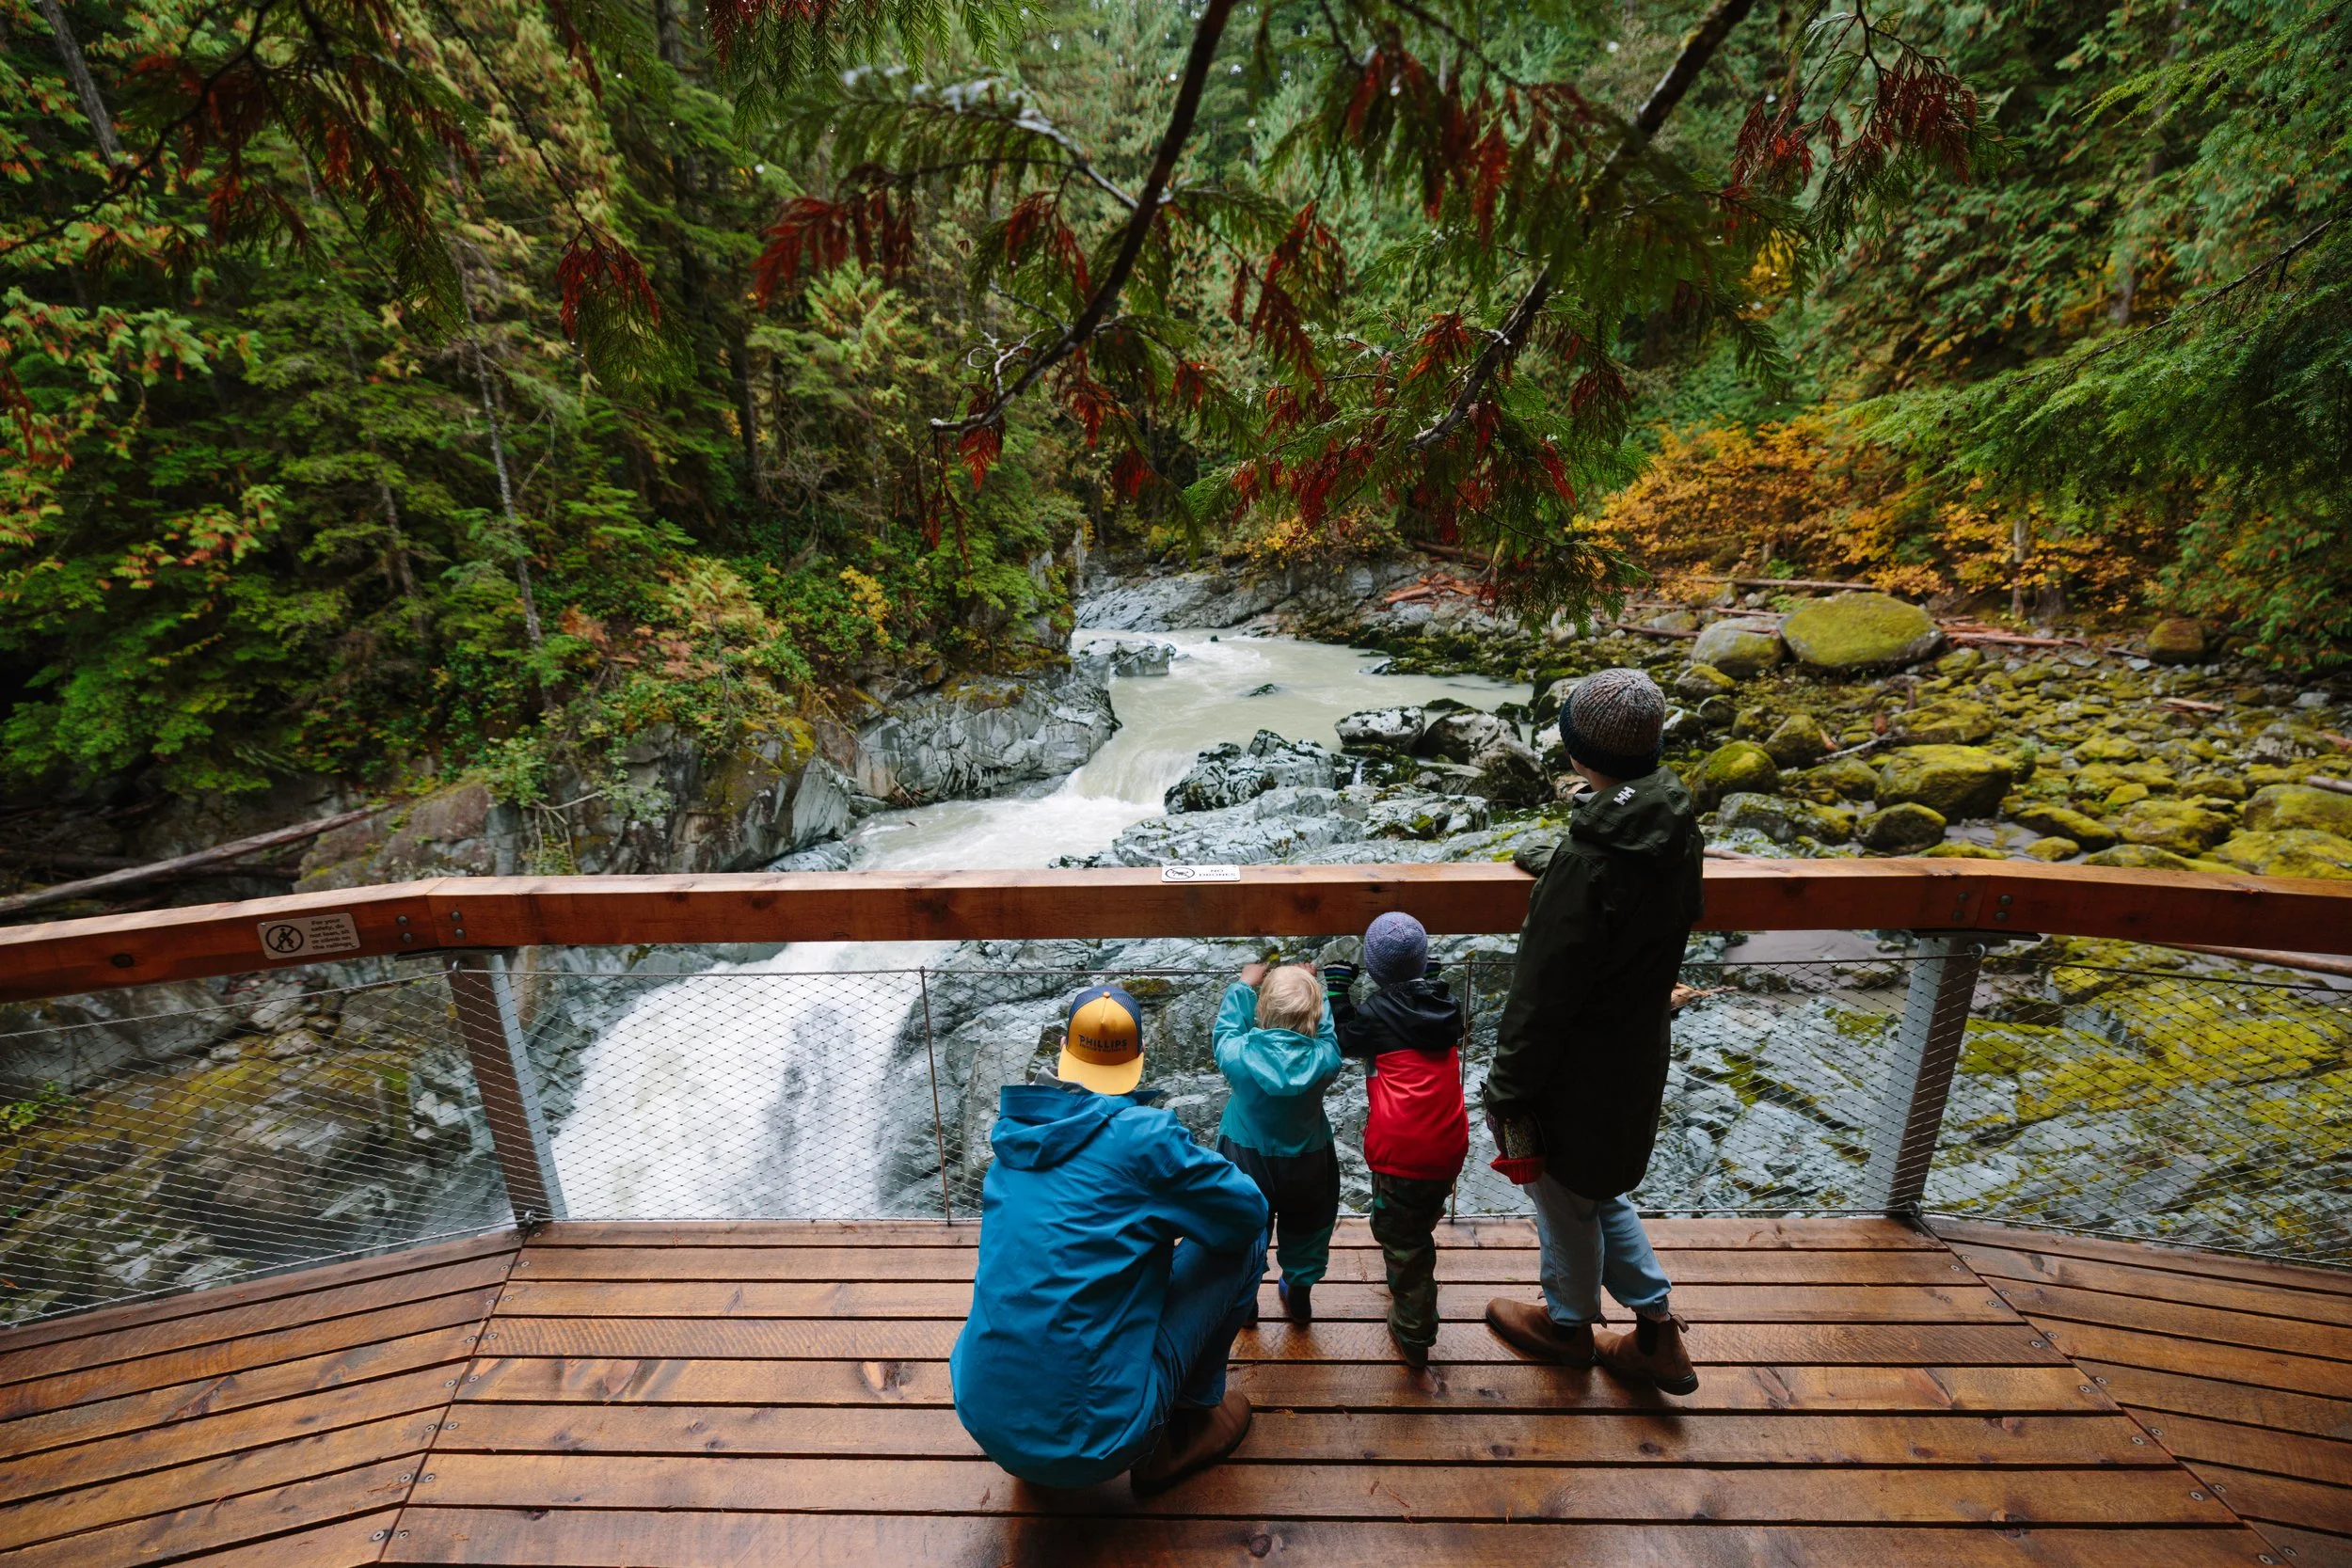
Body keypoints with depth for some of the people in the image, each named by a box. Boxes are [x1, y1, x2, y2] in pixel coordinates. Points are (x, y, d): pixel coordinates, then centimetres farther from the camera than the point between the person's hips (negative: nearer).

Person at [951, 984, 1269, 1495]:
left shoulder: (1015, 1134, 3)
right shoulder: (1143, 1134, -15)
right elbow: (1248, 1210, -2)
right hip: (1098, 1438, -6)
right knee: (1237, 1241, 4)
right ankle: (1191, 1419, 21)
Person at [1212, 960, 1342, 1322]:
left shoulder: (1238, 1055, -28)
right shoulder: (1324, 1059, -26)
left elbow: (1227, 1027, -6)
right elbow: (1327, 1030, -4)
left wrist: (1244, 986, 6)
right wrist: (1310, 987, 6)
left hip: (1247, 1160, 0)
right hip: (1306, 1166, 1)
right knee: (1304, 1231, 27)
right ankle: (1299, 1298, 47)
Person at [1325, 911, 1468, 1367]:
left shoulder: (1380, 1013, -11)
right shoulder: (1445, 1003, 3)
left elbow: (1345, 1042, 3)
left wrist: (1336, 988, 9)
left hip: (1401, 1150, -6)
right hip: (1449, 1145, 7)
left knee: (1403, 1241, 9)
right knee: (1423, 1220, 30)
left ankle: (1413, 1338, 20)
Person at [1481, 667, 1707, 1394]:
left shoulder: (1585, 865, -33)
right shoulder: (1676, 828, -7)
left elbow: (1541, 996, -25)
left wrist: (1507, 1089, -13)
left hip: (1578, 1071, -7)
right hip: (1637, 1054, 8)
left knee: (1565, 1198, 19)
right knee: (1598, 1190, 29)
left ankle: (1568, 1323, 45)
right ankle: (1657, 1329, 40)